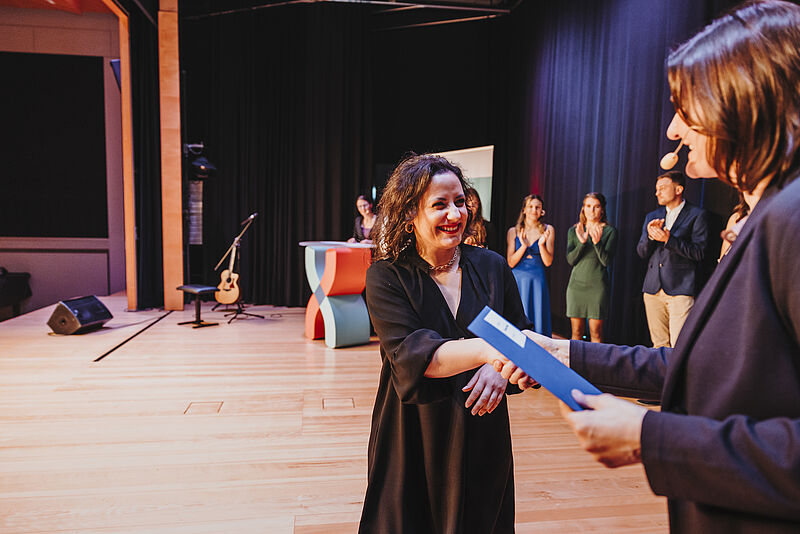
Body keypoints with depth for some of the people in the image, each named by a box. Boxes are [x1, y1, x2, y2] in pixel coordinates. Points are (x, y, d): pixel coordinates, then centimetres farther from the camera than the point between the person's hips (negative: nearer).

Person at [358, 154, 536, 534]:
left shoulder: (491, 267, 0)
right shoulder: (387, 277, -10)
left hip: (482, 436, 3)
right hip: (414, 439, -2)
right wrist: (487, 349, -37)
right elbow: (410, 355, -22)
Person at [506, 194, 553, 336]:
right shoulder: (513, 231, 4)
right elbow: (510, 263, -2)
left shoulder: (547, 230, 4)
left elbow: (548, 262, 0)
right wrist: (524, 246, -15)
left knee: (538, 319, 0)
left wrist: (541, 244, -17)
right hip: (518, 280, 0)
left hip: (538, 281, 0)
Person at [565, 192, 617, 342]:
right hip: (576, 284, 2)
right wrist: (581, 242, -16)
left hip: (597, 285, -2)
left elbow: (606, 261, -6)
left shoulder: (609, 231, 2)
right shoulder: (573, 231, 10)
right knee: (576, 331, 4)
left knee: (596, 332, -2)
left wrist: (597, 242, -22)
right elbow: (570, 260, 0)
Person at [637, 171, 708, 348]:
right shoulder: (652, 217, 19)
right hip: (653, 288, 5)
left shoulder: (697, 215, 4)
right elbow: (642, 253, 13)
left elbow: (699, 252, -4)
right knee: (659, 345, 7)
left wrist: (668, 239, -15)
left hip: (680, 289, -5)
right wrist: (650, 235, -7)